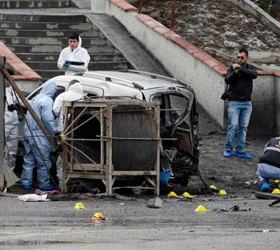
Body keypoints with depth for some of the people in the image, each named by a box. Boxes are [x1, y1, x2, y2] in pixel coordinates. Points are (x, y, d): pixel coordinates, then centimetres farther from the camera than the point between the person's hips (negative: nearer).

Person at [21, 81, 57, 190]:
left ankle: (26, 182, 16)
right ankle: (44, 184, 5)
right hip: (39, 135, -9)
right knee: (43, 162, 0)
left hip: (28, 134, 9)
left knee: (28, 161, 13)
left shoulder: (35, 99, 16)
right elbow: (48, 119, -19)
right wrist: (54, 132, -9)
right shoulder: (47, 100, -12)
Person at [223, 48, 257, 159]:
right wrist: (234, 72, -32)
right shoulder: (232, 68, 0)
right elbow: (227, 80, -15)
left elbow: (254, 75, -15)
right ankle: (228, 149, 1)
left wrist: (241, 68, -23)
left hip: (247, 103, 3)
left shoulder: (250, 68, 7)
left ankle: (240, 151, 7)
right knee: (233, 126, -9)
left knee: (243, 127, 3)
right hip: (234, 103, -3)